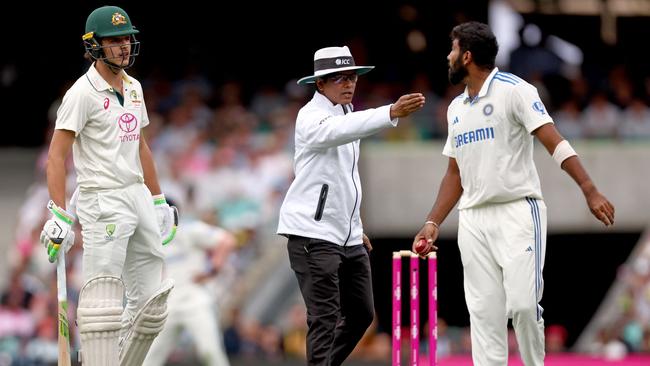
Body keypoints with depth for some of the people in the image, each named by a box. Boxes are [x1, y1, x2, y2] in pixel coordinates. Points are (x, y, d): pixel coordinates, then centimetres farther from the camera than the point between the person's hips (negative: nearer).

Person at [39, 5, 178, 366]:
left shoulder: (133, 88, 14)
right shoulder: (83, 92, -11)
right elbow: (57, 154, -15)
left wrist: (159, 202, 21)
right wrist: (59, 215, -23)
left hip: (138, 197, 8)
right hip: (102, 201, -8)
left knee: (151, 301, 9)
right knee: (104, 302, -12)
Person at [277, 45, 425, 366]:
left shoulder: (345, 114, 17)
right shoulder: (312, 117, -12)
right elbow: (339, 131, -36)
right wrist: (391, 113, -48)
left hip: (347, 237, 9)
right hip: (313, 234, -9)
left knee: (361, 314, 12)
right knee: (325, 319, -13)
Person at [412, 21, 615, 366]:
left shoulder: (513, 90, -6)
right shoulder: (456, 108, 16)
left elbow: (555, 143, -14)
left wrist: (589, 190, -24)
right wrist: (433, 223, 12)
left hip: (518, 212, -6)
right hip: (473, 221, 7)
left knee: (522, 304, -16)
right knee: (484, 312, 1)